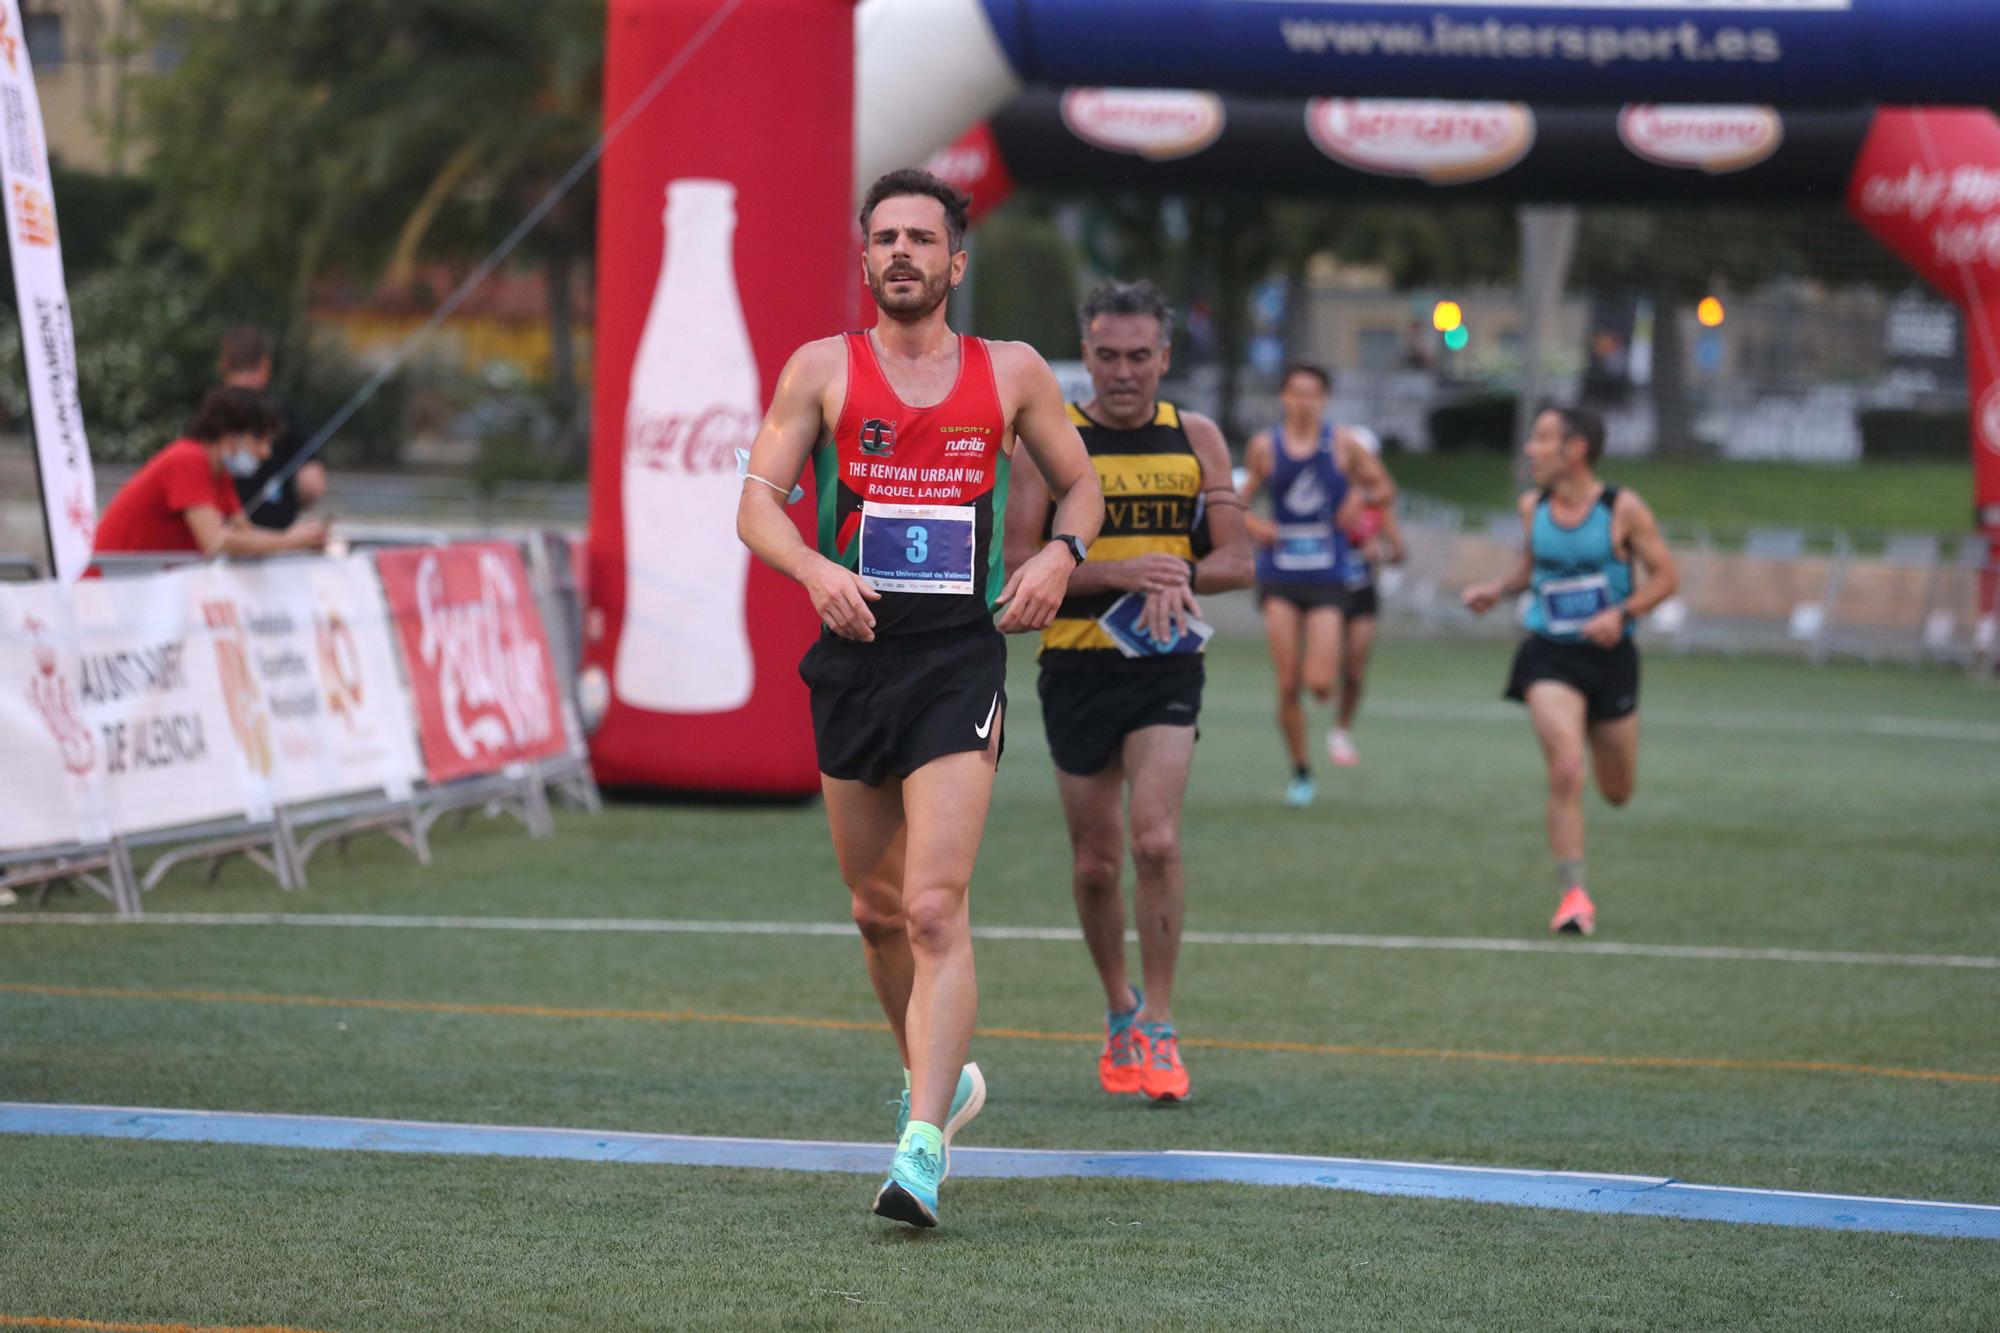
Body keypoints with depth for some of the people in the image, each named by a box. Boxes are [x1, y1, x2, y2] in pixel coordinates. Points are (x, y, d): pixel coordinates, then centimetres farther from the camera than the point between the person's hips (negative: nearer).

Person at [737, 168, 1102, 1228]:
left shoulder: (1012, 373, 6)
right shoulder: (823, 369, 4)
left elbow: (1080, 483, 17)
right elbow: (757, 501, -2)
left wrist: (1061, 554, -5)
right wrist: (815, 569, -22)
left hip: (960, 662, -2)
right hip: (854, 657, 2)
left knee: (935, 910, -15)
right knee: (878, 910, 13)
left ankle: (924, 1146, -19)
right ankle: (938, 1075, 38)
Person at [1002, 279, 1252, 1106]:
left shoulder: (1196, 439, 5)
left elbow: (1237, 561, 6)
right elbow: (1016, 564, -7)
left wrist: (1179, 577, -16)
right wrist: (1119, 574, -19)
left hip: (1166, 667, 0)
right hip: (1076, 667, 0)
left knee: (1156, 840, -18)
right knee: (1095, 863, 8)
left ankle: (1158, 1027, -9)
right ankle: (1120, 1011, 30)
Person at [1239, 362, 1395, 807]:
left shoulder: (1343, 445, 1)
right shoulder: (1265, 446, 3)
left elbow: (1384, 490, 11)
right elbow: (1238, 502, 11)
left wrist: (1360, 496, -11)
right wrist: (1253, 525, -10)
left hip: (1328, 576, -1)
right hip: (1280, 576, 1)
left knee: (1319, 683, -13)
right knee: (1287, 685, -3)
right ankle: (1300, 773, 13)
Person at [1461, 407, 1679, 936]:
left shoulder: (1623, 509, -9)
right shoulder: (1532, 507, 1)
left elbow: (1665, 576, -4)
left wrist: (1621, 613, -19)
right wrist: (1498, 591, 1)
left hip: (1609, 654, -1)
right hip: (1550, 657, 1)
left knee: (1617, 792, 13)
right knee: (1565, 771, -20)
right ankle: (1573, 895, -15)